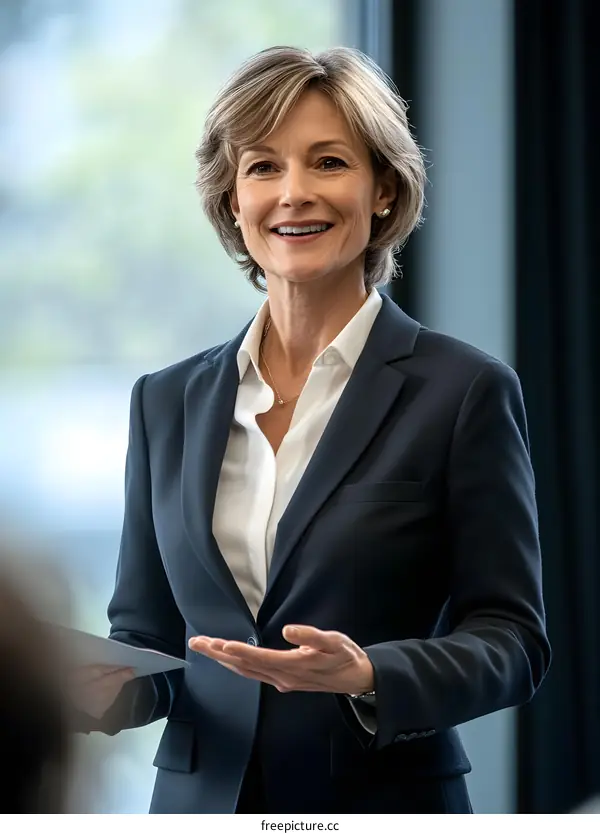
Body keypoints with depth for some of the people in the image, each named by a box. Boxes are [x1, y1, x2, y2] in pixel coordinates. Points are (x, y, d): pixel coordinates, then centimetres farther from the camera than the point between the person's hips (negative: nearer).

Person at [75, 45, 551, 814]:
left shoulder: (464, 391, -6)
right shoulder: (168, 402, 6)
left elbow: (511, 639, -8)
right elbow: (145, 635, 9)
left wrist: (368, 677, -25)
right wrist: (106, 689, -12)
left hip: (386, 803, -3)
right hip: (199, 800, 3)